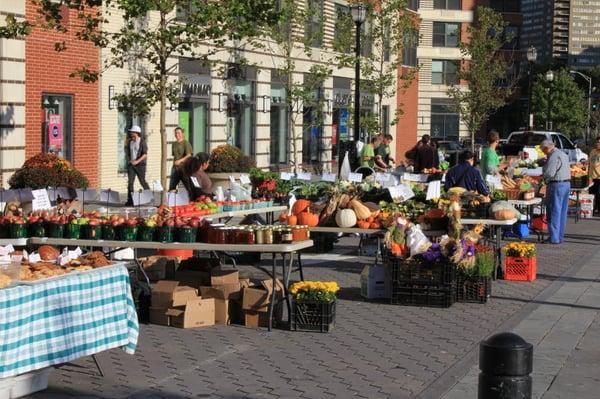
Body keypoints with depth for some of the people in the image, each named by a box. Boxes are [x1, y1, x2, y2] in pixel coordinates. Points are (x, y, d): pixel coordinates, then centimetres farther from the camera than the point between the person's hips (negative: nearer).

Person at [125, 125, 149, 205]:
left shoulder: (142, 142, -6)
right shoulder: (130, 142, 11)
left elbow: (145, 154, -13)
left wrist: (137, 161, -22)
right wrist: (129, 160, 4)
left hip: (140, 165, -5)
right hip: (131, 165, 5)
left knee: (142, 181, 0)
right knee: (130, 182, -5)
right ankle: (130, 200, -6)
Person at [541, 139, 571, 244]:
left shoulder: (554, 157, -16)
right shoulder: (564, 154, 15)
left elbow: (550, 173, -24)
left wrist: (542, 176, -3)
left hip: (557, 185, -9)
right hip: (567, 183, 9)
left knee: (554, 211, -3)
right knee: (562, 211, 13)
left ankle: (554, 238, -2)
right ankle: (560, 236, 18)